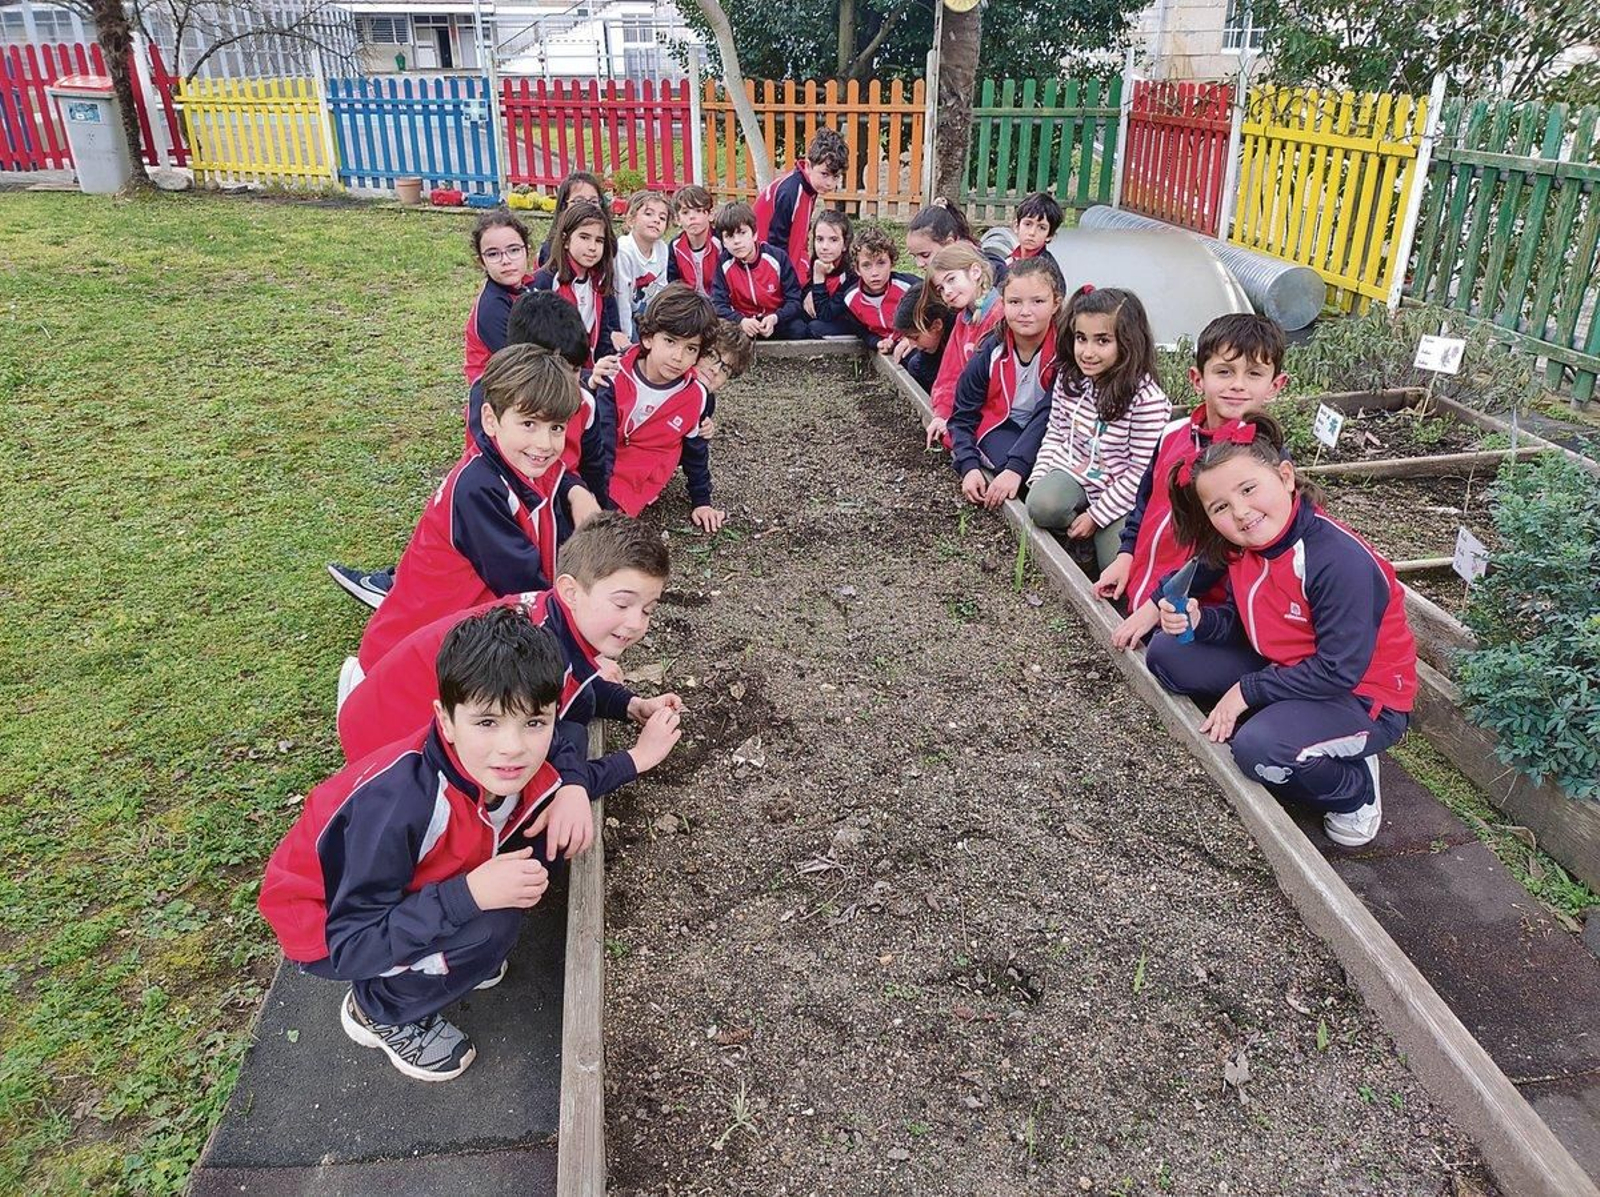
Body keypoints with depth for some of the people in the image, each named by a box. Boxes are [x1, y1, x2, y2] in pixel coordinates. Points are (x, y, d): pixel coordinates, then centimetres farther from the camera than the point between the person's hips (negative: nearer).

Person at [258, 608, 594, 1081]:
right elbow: (350, 943, -32)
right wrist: (471, 895, -41)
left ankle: (447, 960, 7)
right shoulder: (398, 803, -38)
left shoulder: (510, 768, -20)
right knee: (488, 930, -28)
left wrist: (571, 788, -19)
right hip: (323, 921, -6)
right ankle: (380, 1012, -1)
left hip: (407, 894, 7)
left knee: (532, 851, -12)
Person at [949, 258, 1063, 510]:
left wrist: (1016, 468, -32)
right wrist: (969, 468, -18)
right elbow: (962, 416, -2)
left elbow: (1051, 414, -22)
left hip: (1050, 432, 1)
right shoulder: (991, 352, -9)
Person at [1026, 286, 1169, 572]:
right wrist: (1038, 479, -3)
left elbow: (1140, 473, -16)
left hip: (1118, 495, -3)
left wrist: (1096, 515, -15)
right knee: (1041, 505, -30)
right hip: (1073, 472, 4)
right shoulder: (1070, 379, -1)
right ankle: (1086, 538, -2)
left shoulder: (1147, 399, -19)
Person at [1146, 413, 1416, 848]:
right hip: (1282, 669, 8)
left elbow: (1339, 672, -27)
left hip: (1363, 698, -8)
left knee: (1259, 749, -33)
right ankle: (1276, 720, 1)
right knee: (1168, 653, -1)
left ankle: (1356, 791, -2)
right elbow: (1240, 622, 6)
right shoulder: (1241, 547, -7)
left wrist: (1247, 690, -20)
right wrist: (1198, 621, -16)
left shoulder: (1340, 560, -30)